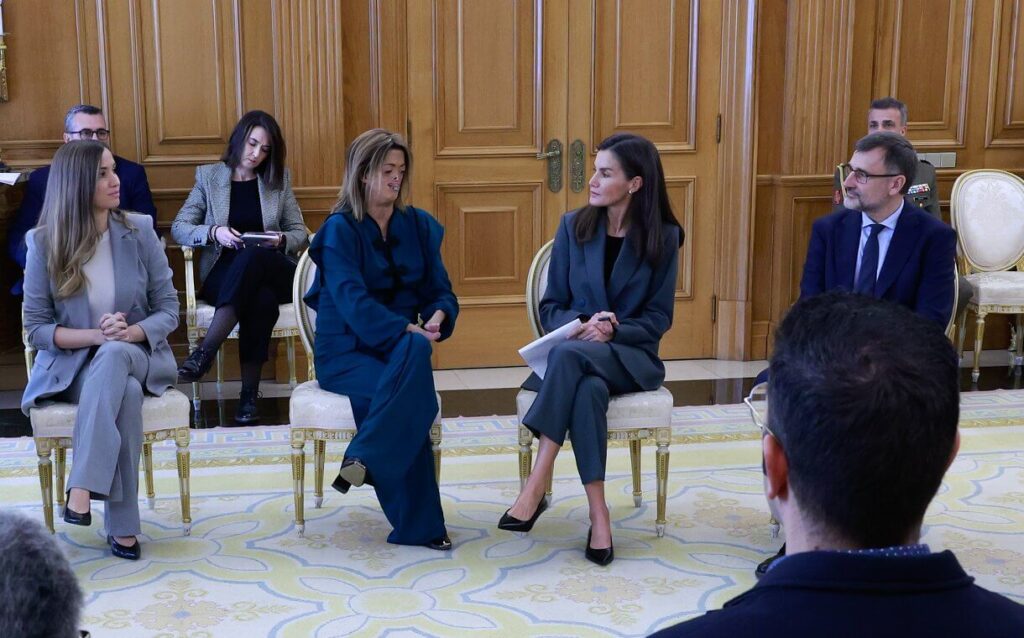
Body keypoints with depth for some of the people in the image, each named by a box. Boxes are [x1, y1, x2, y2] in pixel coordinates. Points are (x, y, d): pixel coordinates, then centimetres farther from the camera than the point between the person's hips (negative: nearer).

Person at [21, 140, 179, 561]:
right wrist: (95, 335, -21)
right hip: (71, 365, -1)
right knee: (125, 392, -35)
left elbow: (169, 309, -2)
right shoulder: (43, 242, -5)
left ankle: (82, 488, -38)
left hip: (137, 355, 1)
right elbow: (36, 328, -4)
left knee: (113, 357, -36)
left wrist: (128, 334, -22)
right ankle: (123, 525, -31)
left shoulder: (139, 231, -3)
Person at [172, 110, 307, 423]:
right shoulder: (208, 176, 11)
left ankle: (205, 352, -43)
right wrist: (213, 232, -14)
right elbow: (179, 228, 6)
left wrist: (282, 241, -11)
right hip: (223, 273, -1)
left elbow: (300, 233, 13)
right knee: (261, 299, -39)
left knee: (250, 257, -39)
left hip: (273, 270, 1)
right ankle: (249, 392, -37)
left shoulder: (279, 179, 14)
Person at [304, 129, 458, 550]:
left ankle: (365, 459, -27)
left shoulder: (418, 226, 11)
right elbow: (352, 299, -18)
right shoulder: (340, 230, -5)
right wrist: (407, 329, -29)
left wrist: (438, 317, -16)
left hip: (400, 346, 4)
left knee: (417, 351, -34)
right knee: (409, 395, -32)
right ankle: (417, 525, -25)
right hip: (346, 350, -4)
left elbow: (439, 289, 8)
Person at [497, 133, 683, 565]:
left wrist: (612, 331, -18)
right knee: (588, 389, -38)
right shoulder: (574, 227, 6)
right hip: (577, 354, 2)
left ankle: (536, 487, -36)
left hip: (632, 356, -2)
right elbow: (551, 307, 7)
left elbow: (658, 318, 1)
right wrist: (582, 323, -16)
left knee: (569, 355, -37)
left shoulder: (664, 236, 1)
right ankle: (599, 516, -34)